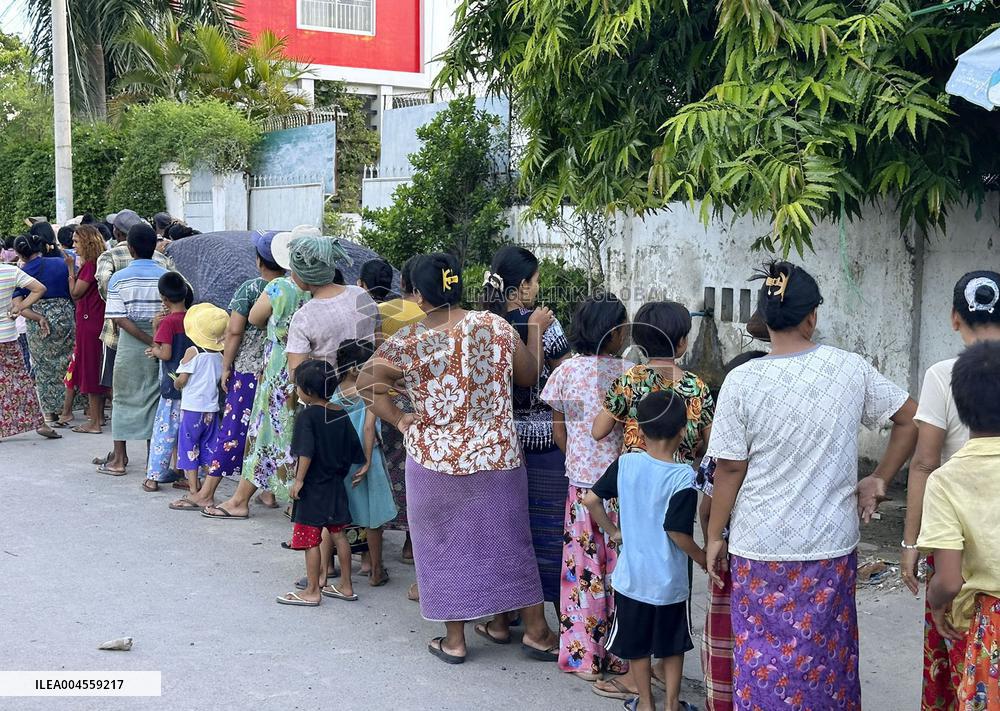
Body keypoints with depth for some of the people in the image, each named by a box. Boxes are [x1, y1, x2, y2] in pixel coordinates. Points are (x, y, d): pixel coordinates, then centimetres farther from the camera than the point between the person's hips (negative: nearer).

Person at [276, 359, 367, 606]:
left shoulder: (307, 415, -16)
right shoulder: (341, 414, 4)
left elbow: (306, 453, -23)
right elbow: (354, 448, 9)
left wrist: (298, 480, -18)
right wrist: (354, 469, 22)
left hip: (313, 486, -7)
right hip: (336, 485, 7)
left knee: (310, 540, 1)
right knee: (338, 534, 14)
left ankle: (312, 591, 7)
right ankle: (346, 586, 21)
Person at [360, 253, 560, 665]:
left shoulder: (406, 343, -10)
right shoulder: (495, 326, -7)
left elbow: (366, 383, -7)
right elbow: (529, 377, 3)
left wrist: (397, 419, 2)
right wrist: (536, 332, 15)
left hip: (435, 460, -1)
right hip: (498, 458, 2)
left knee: (446, 545, 13)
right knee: (510, 540, 14)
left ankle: (454, 640, 20)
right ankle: (537, 632, 24)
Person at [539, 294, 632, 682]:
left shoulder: (566, 371, -2)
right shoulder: (630, 373, -10)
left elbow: (559, 431, 5)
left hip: (580, 483, 2)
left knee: (583, 569, 10)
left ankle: (583, 655, 17)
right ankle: (619, 656, 18)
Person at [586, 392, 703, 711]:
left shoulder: (625, 464, -7)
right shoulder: (683, 477, -18)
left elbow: (591, 499, -4)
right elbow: (676, 531, -21)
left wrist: (612, 530, 10)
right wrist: (702, 558, -5)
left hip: (631, 575, 2)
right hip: (670, 580, -2)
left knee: (636, 644, 17)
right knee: (672, 645, 18)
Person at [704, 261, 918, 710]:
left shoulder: (742, 380, -12)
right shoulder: (851, 369, -6)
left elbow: (729, 470, -8)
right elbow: (910, 419, 3)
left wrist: (714, 537, 2)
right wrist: (879, 480, 11)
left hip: (760, 546, -2)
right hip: (832, 544, 2)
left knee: (764, 656, 10)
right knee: (826, 654, 18)